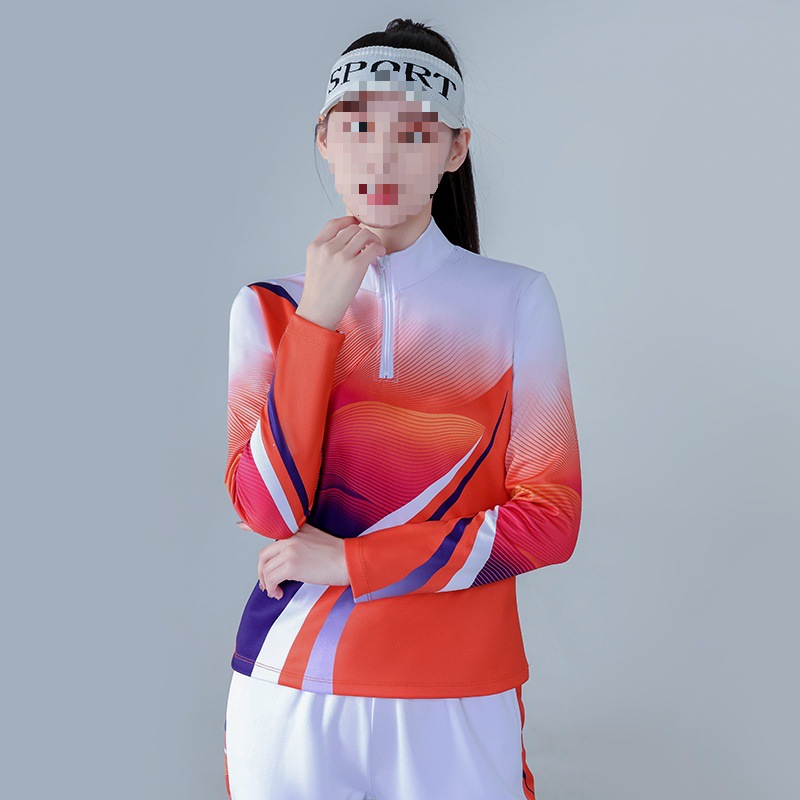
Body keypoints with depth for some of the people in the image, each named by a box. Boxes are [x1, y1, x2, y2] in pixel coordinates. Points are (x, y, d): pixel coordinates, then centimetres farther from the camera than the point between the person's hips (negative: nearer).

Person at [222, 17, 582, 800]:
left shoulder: (515, 300, -4)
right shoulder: (269, 307, 1)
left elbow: (550, 518, -8)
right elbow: (267, 509, -10)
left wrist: (353, 562, -12)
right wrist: (319, 320, -16)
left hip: (455, 703, -1)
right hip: (287, 690, 1)